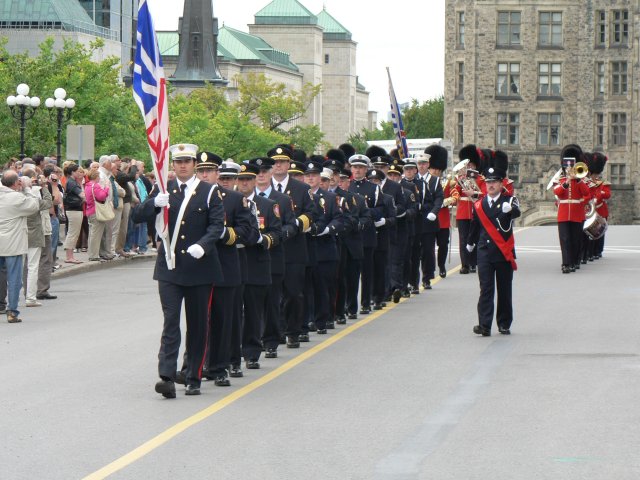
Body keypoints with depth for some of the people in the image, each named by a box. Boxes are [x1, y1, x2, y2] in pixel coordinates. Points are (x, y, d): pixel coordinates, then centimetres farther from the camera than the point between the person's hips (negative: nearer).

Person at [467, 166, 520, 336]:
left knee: (504, 290, 7)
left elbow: (516, 212, -25)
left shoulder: (509, 200, -2)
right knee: (486, 289, -7)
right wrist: (470, 243, 36)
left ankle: (504, 324, 17)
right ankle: (484, 325, -13)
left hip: (504, 252, -2)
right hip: (485, 253, 2)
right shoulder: (479, 205, 7)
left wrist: (509, 208, -49)